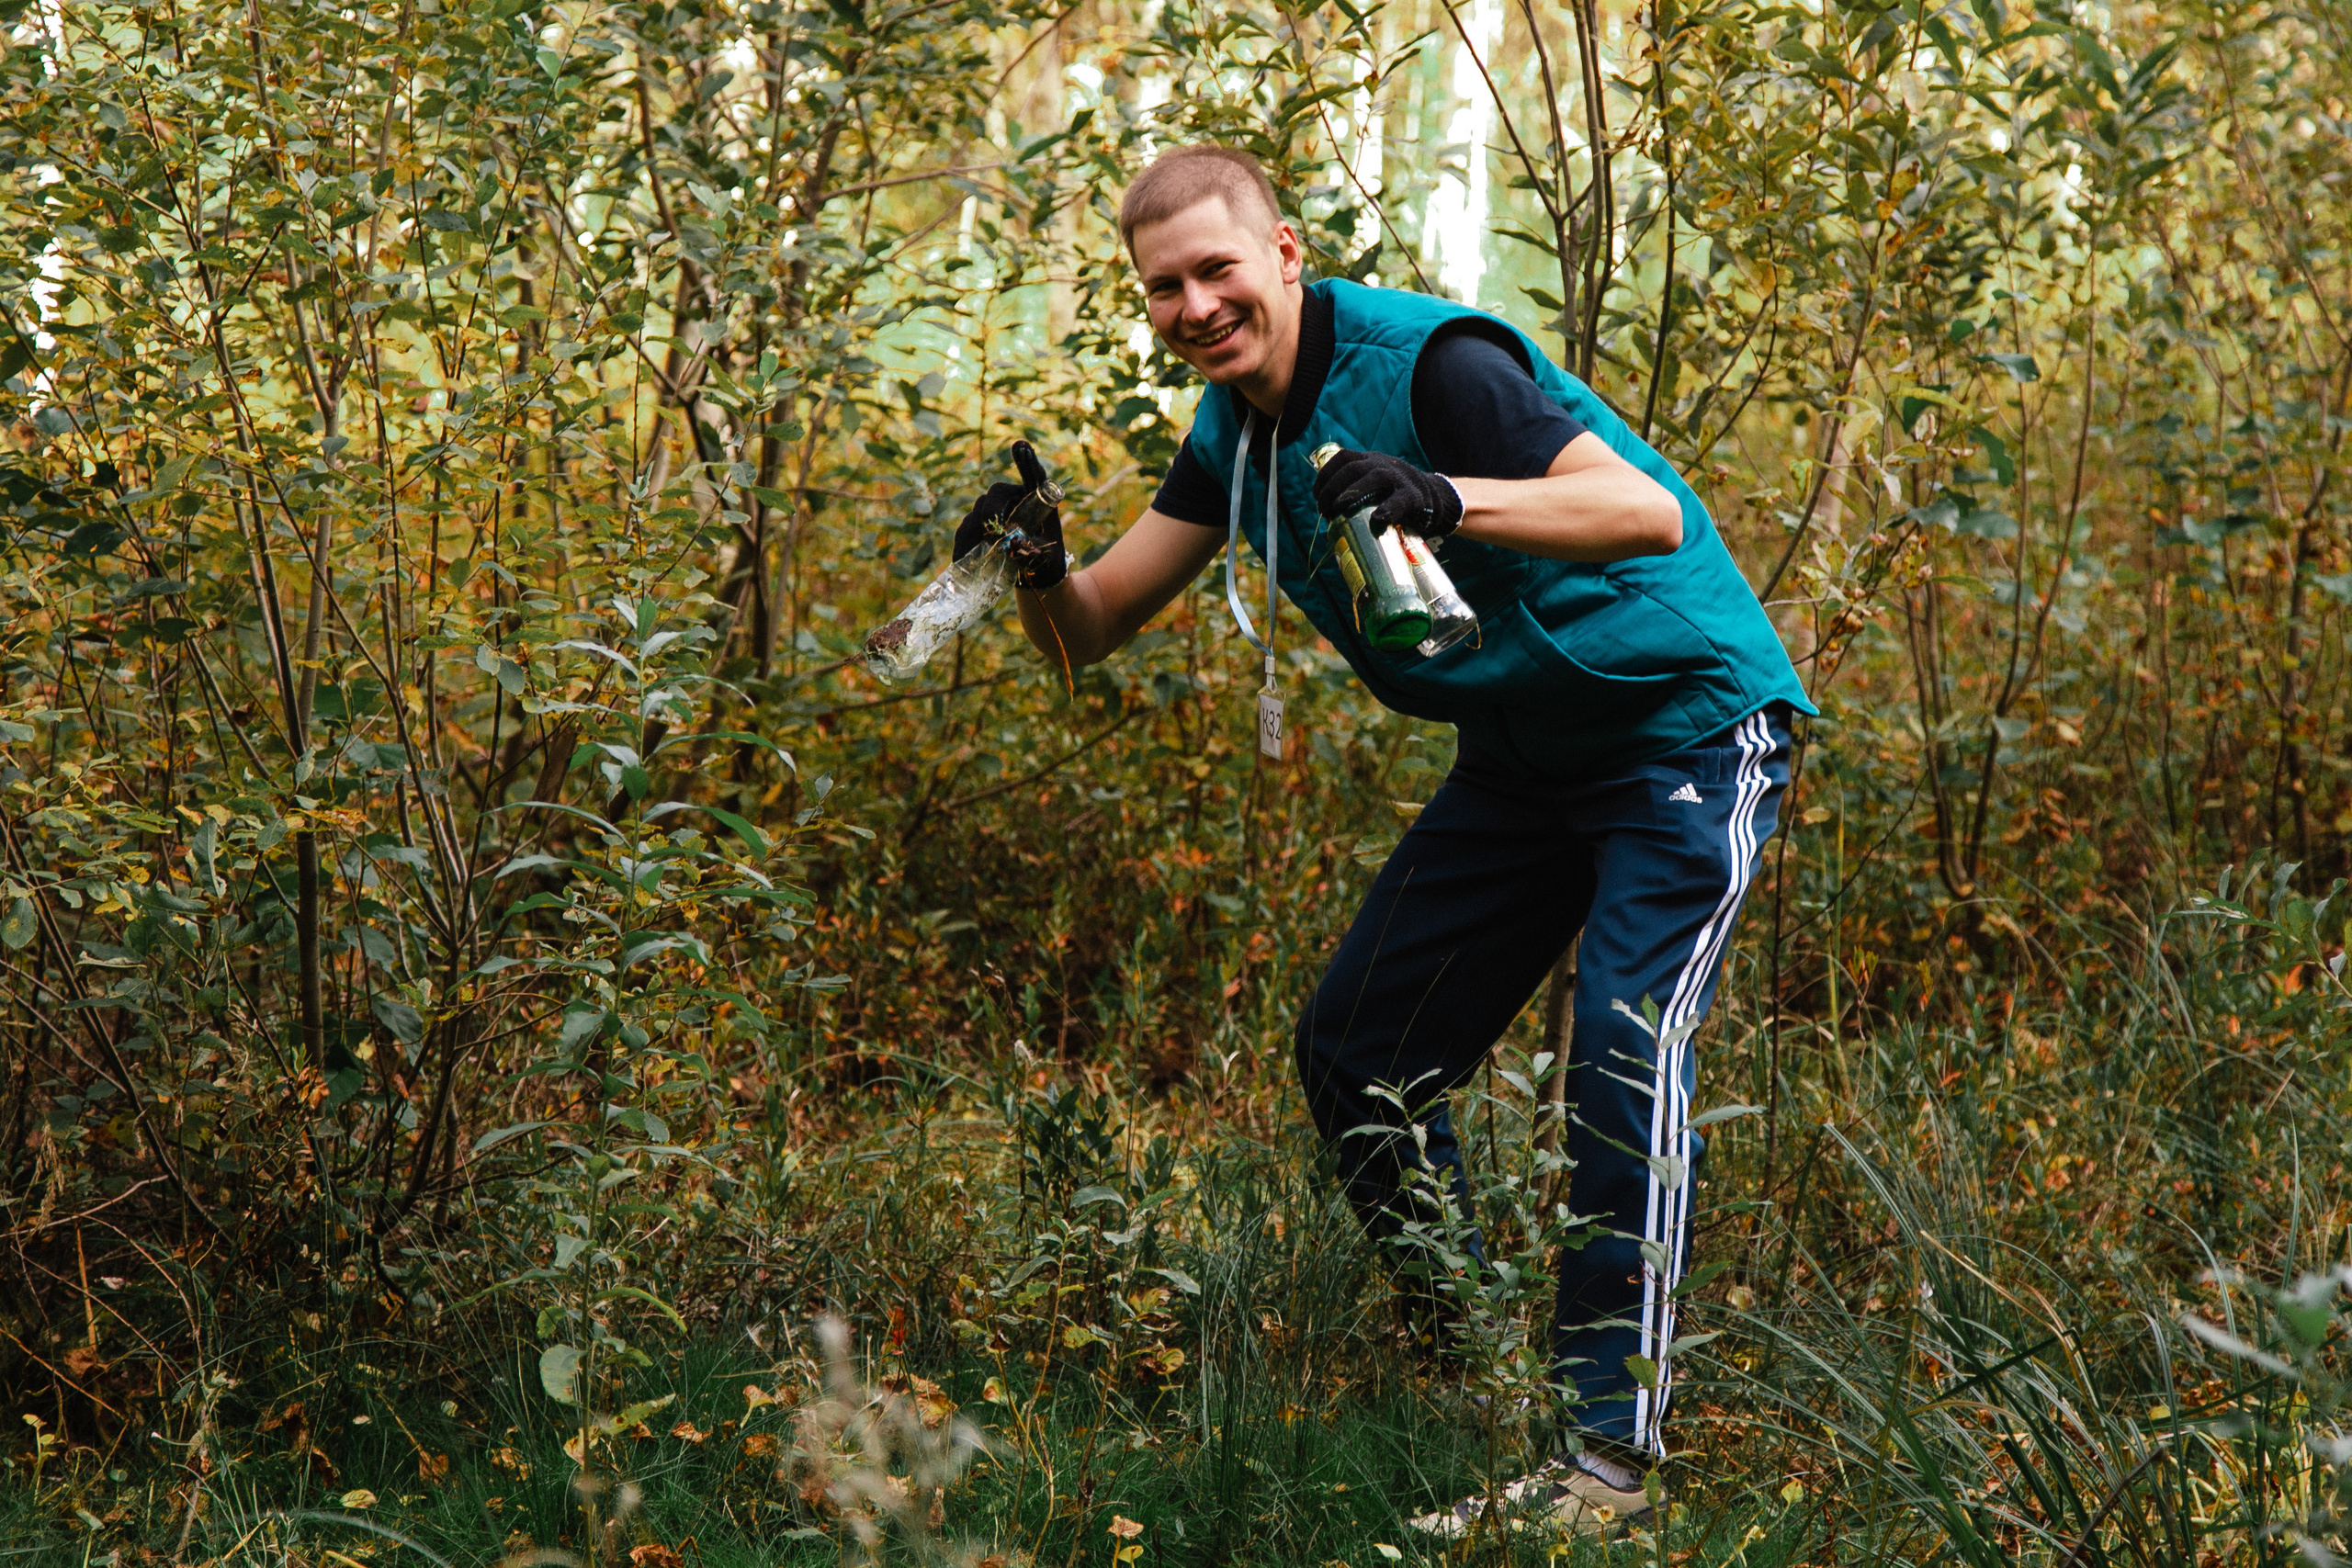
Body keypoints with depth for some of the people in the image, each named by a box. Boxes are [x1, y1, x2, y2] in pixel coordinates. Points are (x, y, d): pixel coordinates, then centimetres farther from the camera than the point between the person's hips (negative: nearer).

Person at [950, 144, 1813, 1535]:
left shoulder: (1429, 363, -24)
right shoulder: (1236, 432, 1)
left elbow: (1649, 512, -34)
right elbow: (1091, 633, 4)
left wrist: (1447, 500, -48)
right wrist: (1040, 568, -19)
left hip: (1688, 727, -8)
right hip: (1522, 761, 9)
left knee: (1627, 1054, -22)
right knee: (1360, 1054, 4)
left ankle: (1614, 1450, -18)